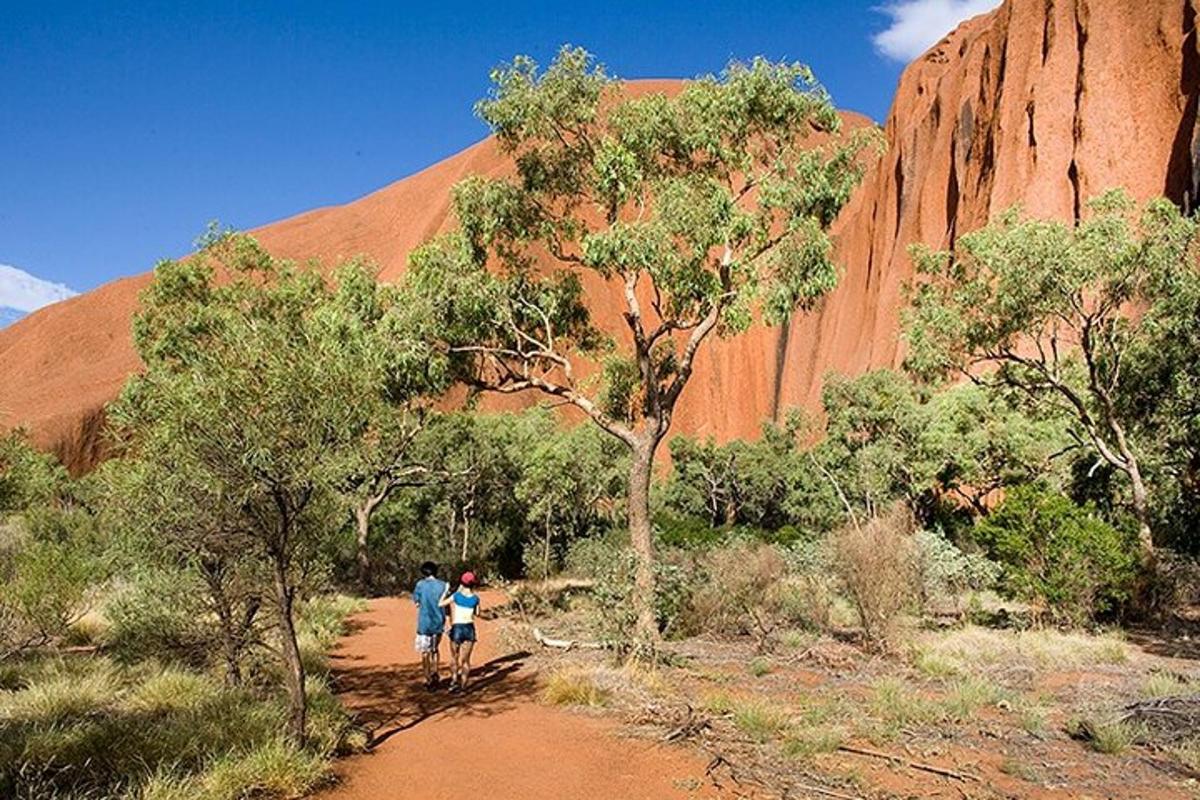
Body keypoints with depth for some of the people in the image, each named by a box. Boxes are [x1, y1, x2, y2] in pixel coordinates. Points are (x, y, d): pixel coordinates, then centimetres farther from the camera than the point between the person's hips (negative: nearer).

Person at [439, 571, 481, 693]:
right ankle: (463, 686, 7)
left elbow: (441, 604, 1)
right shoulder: (475, 598, -2)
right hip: (469, 628, 1)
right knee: (466, 659, 10)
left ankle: (454, 680, 1)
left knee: (454, 657, 17)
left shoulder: (456, 596, -6)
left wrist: (446, 592, 12)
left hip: (457, 628, -1)